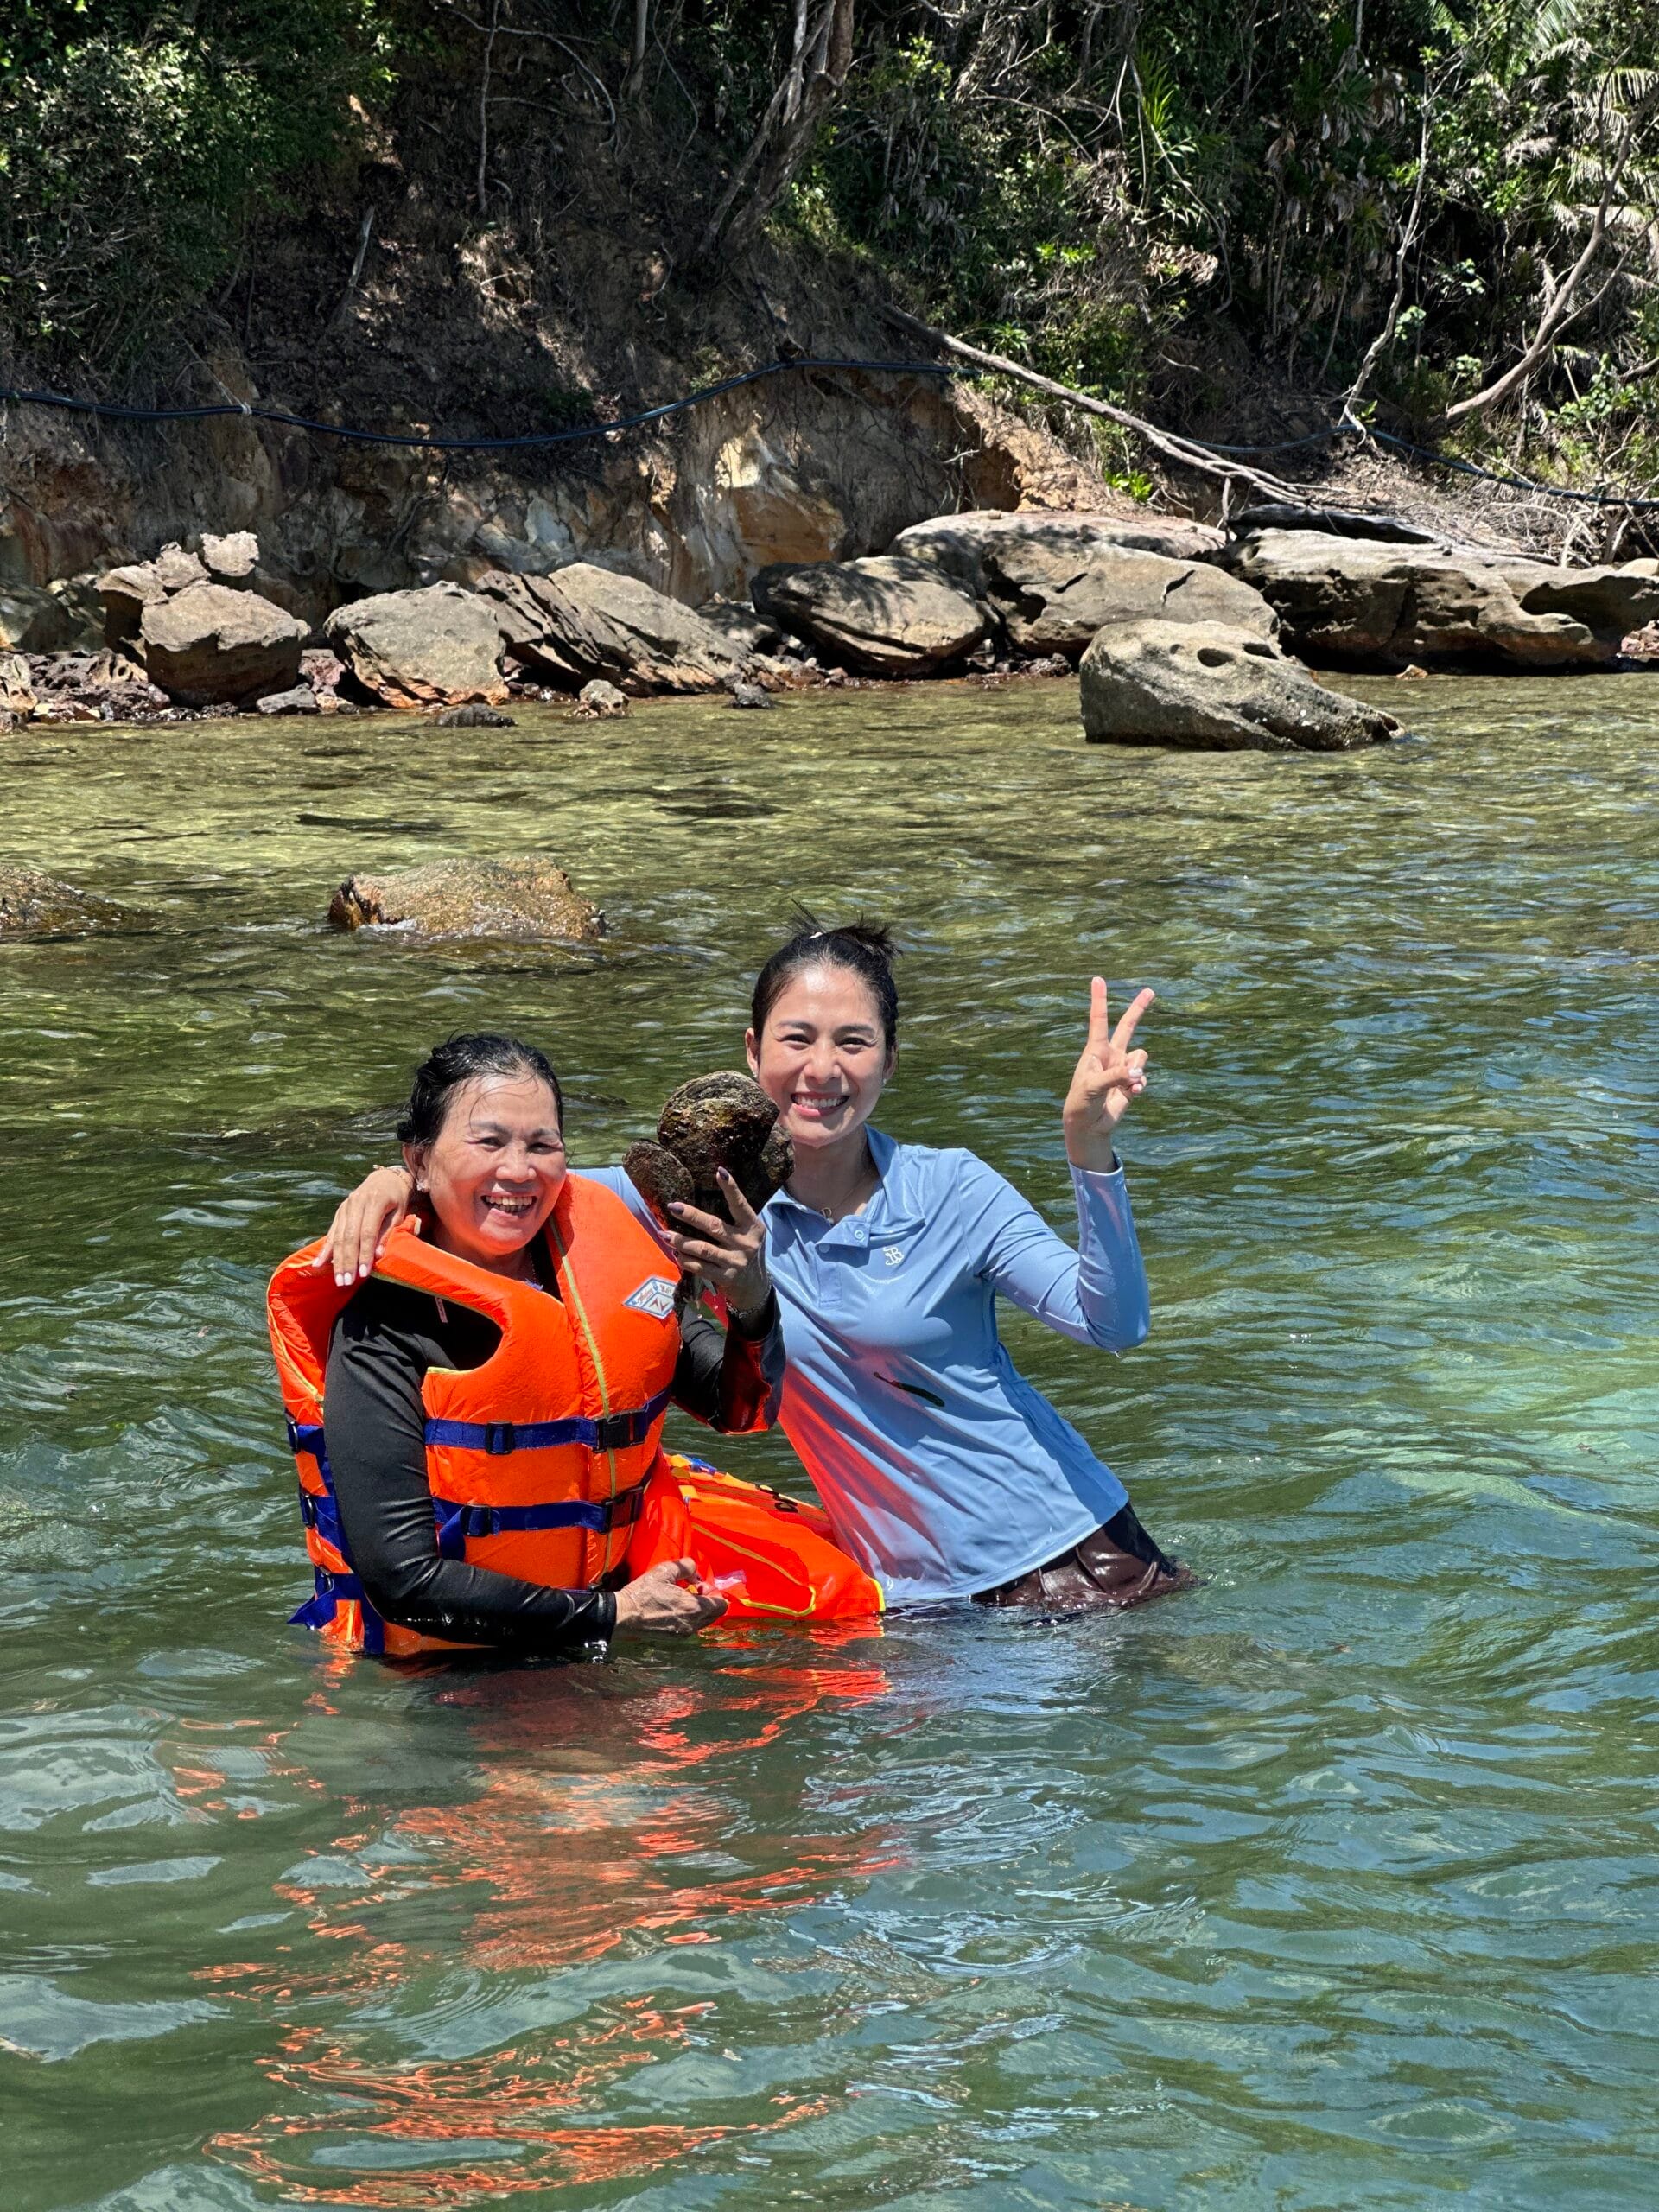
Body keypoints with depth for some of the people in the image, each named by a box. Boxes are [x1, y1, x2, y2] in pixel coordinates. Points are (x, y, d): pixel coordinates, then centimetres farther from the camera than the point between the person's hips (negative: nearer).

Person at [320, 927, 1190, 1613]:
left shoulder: (948, 1192, -9)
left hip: (1068, 1556, -3)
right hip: (909, 1584, 3)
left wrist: (1089, 1147, -30)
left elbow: (1112, 1324, -19)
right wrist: (400, 1176, -18)